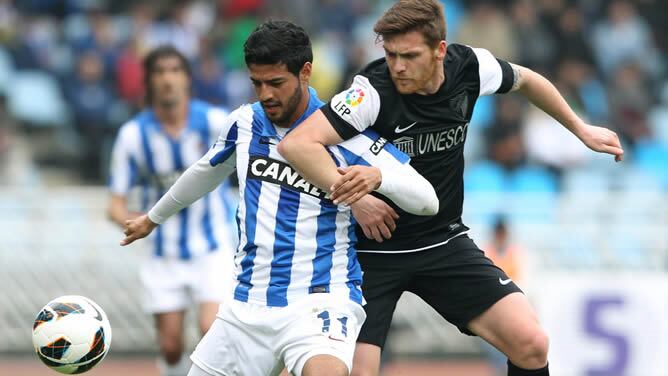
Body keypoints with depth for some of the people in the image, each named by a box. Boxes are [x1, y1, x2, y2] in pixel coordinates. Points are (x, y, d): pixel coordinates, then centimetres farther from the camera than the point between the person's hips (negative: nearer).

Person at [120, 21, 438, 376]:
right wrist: (153, 217, 44)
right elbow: (204, 173, 29)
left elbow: (427, 200, -13)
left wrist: (377, 176, -33)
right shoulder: (244, 123, 7)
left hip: (321, 298, -6)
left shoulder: (347, 137, -9)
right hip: (247, 304, 6)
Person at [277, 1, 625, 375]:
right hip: (373, 250, -4)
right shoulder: (374, 89, -23)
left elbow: (526, 80, 16)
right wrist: (356, 198, -35)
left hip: (446, 242, 4)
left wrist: (580, 128, 22)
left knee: (531, 344, -11)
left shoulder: (471, 67, -9)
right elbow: (297, 144, -34)